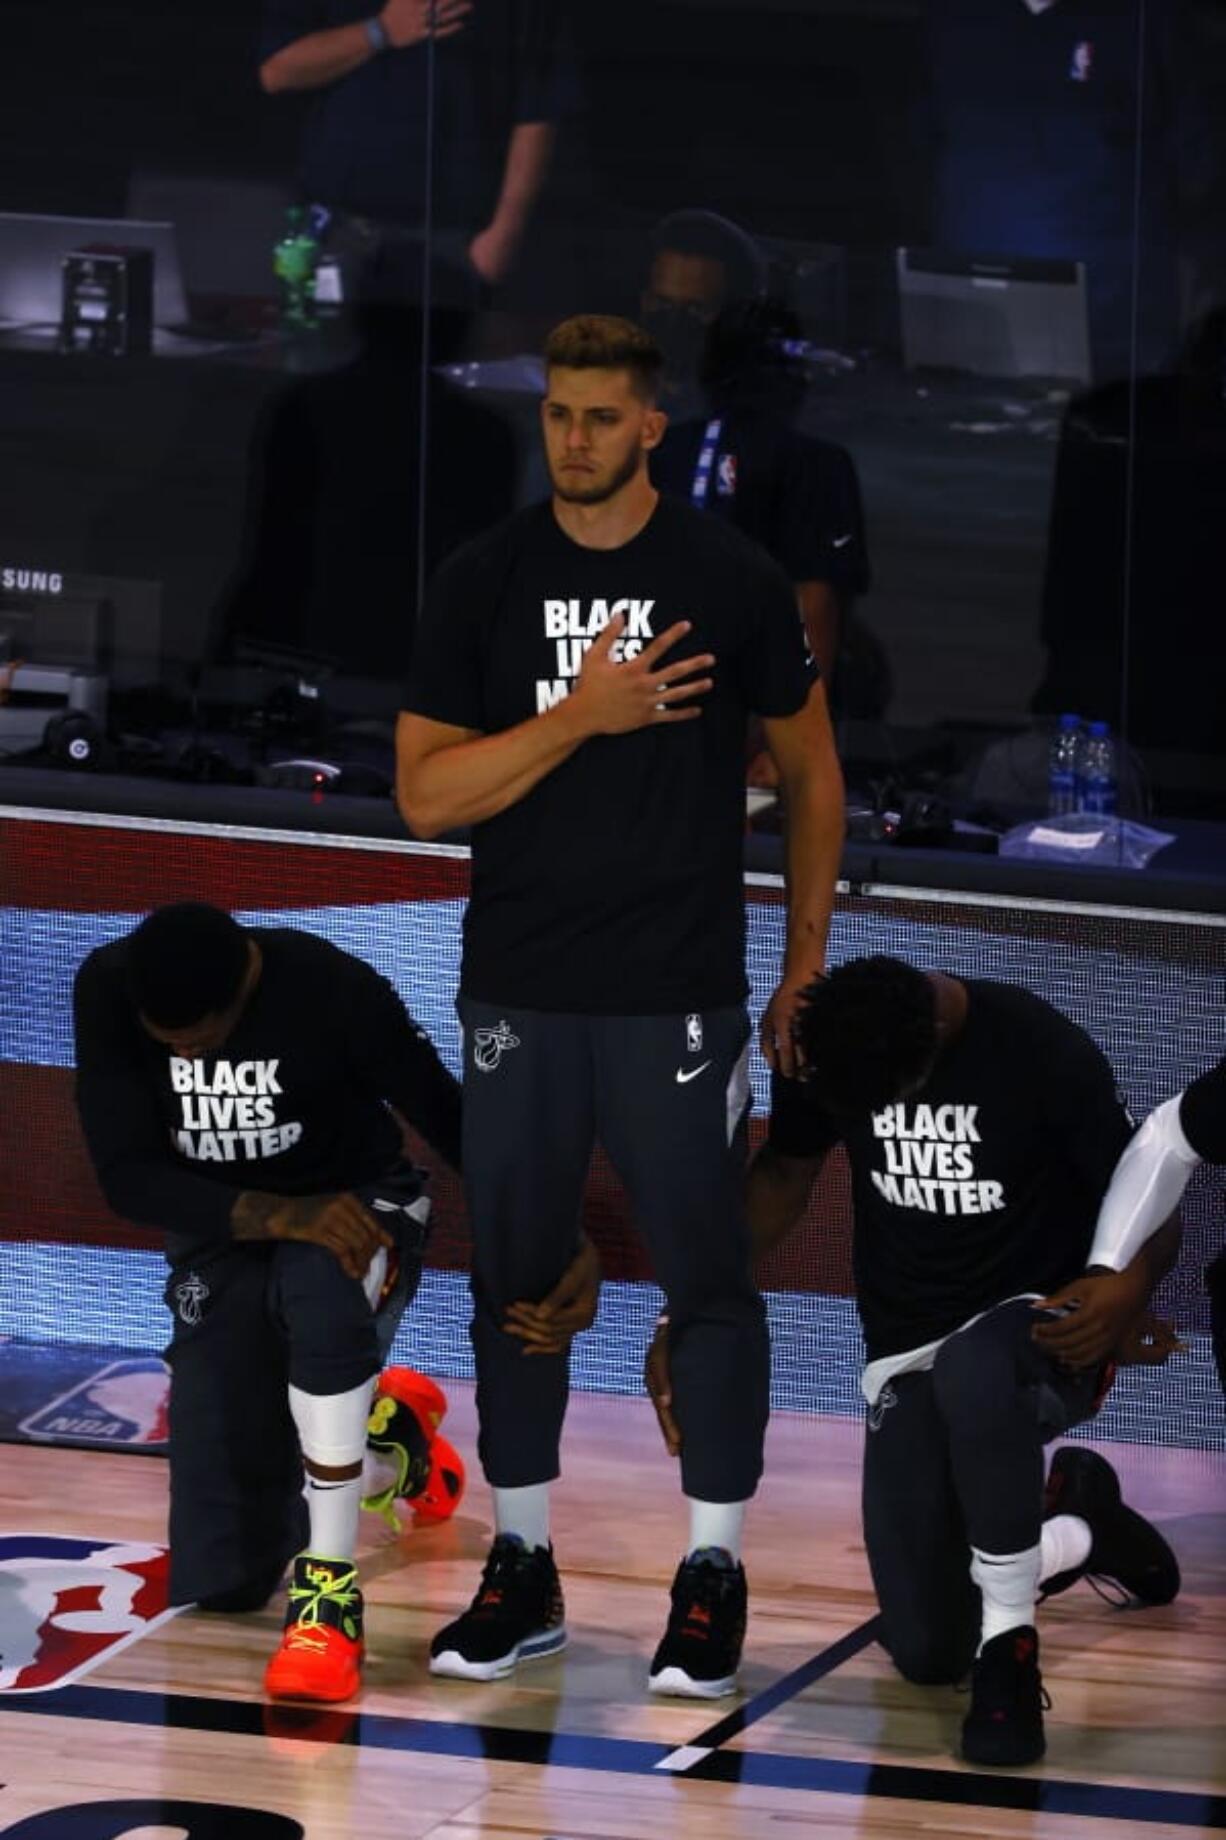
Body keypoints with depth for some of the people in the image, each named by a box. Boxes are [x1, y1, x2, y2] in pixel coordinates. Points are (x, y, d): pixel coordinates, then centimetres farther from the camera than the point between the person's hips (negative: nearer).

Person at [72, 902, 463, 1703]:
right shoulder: (108, 989, -20)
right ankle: (378, 1430, 33)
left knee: (320, 1288, -43)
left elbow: (450, 1121, -17)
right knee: (217, 1579, 0)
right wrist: (281, 1214, -37)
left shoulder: (332, 989, -27)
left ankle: (329, 1591, -33)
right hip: (224, 1233, 3)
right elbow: (129, 1177, -22)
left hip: (358, 1207, -3)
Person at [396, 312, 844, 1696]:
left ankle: (713, 1575, 10)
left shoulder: (730, 581, -2)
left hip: (679, 997, -2)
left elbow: (811, 769, 8)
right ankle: (521, 1570, 18)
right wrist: (581, 714, -17)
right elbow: (424, 795, -4)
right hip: (517, 997, 2)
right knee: (514, 1278, 8)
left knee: (705, 1279, 0)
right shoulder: (483, 584, 1)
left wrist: (804, 966, 5)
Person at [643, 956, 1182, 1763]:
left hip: (1041, 1329, -5)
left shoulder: (1043, 1052, -22)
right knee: (928, 1651, -3)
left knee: (971, 1371, -43)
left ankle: (1010, 1652, -26)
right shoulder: (823, 1055, -10)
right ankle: (1073, 1525, 30)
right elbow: (785, 1174, 9)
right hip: (907, 1355, 5)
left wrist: (1133, 1285, -36)